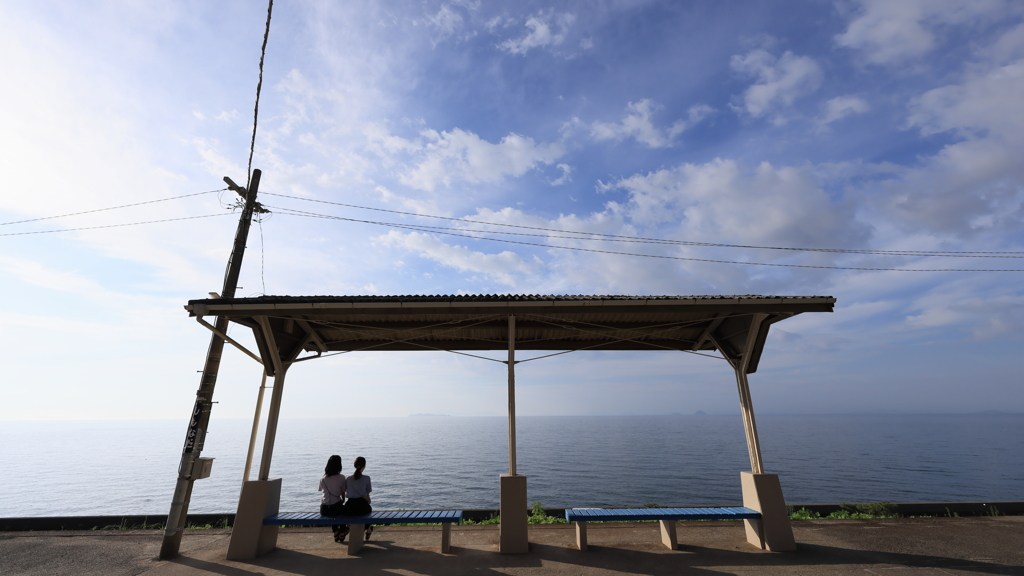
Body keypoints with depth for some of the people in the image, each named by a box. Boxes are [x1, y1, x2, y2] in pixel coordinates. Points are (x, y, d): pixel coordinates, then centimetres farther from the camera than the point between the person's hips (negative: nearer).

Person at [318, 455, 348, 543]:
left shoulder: (322, 478, 1)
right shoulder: (341, 477, -8)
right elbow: (343, 493, 0)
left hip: (324, 510, 3)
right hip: (336, 507, -3)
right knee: (344, 509, 32)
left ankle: (336, 535, 44)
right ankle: (342, 534, 40)